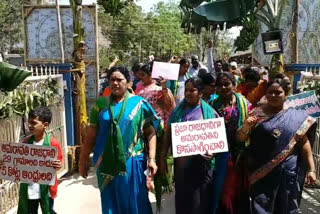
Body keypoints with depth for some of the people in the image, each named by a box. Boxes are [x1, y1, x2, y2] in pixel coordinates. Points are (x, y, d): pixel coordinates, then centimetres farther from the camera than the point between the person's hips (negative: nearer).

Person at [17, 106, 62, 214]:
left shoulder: (54, 144, -13)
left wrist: (57, 166, -28)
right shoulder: (25, 143, 0)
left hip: (45, 188, -4)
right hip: (28, 189, 4)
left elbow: (58, 163, -7)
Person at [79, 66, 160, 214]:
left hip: (132, 163, -2)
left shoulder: (139, 104, -3)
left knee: (134, 202, 9)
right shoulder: (101, 104, 3)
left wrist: (151, 159, -11)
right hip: (108, 164, 2)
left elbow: (151, 133, -4)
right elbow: (91, 134, 6)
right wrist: (83, 160, 7)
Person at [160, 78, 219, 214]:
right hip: (181, 163, 2)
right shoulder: (177, 111, 6)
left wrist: (212, 151, -18)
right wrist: (162, 158, 3)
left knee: (200, 200, 6)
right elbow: (168, 135, 7)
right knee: (182, 199, 13)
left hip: (201, 164, -2)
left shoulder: (209, 112, -1)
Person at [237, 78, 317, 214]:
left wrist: (311, 169, -2)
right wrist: (246, 126, -22)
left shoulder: (296, 115, 1)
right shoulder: (256, 113, -1)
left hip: (288, 171, 1)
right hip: (261, 171, -1)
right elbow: (240, 138, -2)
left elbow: (304, 143, 2)